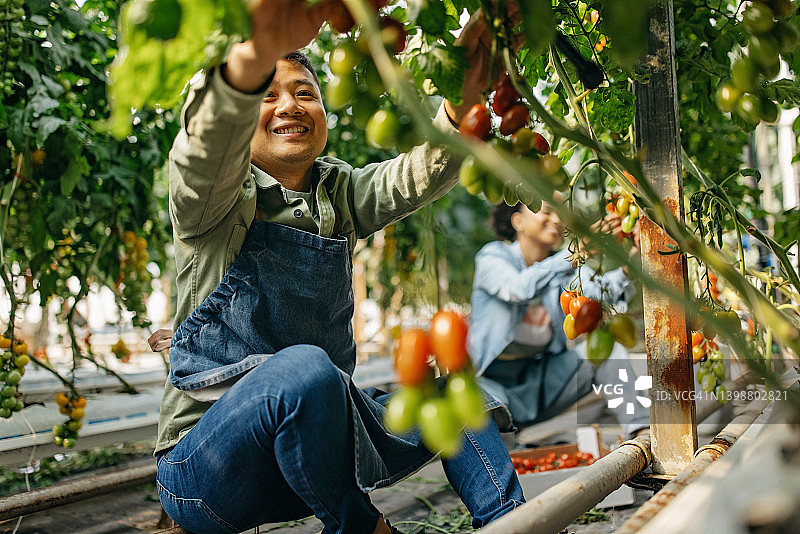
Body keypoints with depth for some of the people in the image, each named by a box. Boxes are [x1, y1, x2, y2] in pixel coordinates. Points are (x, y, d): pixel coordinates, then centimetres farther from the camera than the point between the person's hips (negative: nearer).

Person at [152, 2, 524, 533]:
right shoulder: (219, 199, -7)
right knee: (305, 368, -34)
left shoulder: (340, 194, 8)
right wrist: (256, 56, -53)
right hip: (207, 465, -5)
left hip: (312, 439, 6)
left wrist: (461, 105, -33)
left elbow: (416, 176, -11)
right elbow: (206, 149, -32)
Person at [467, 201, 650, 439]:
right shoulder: (493, 256, -9)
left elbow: (597, 291, -18)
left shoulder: (567, 268, 5)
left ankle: (642, 432, -19)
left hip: (541, 380, 5)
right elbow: (519, 288, -33)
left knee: (605, 344, -14)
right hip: (493, 380, -5)